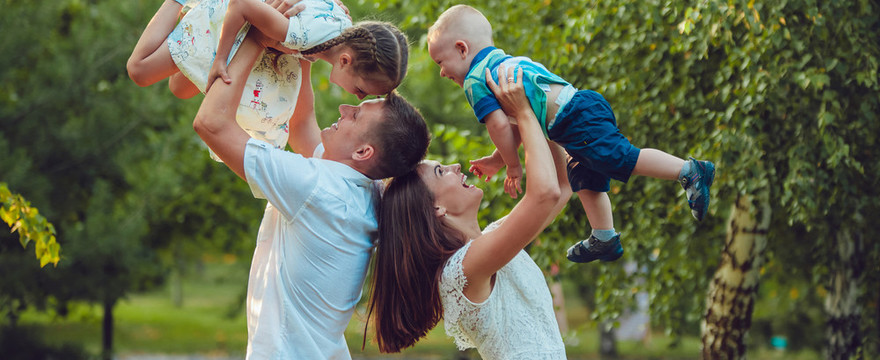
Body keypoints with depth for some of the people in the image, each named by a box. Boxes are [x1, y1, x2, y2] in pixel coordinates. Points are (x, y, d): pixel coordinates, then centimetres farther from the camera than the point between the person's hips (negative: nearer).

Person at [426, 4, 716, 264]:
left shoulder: (475, 82, -3)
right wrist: (497, 160, 36)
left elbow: (499, 125, -12)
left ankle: (689, 171, -20)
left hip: (575, 119, -11)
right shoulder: (504, 61, 28)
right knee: (584, 179, 21)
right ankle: (605, 239, 28)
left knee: (622, 160, -16)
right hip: (584, 102, 11)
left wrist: (513, 166, 2)